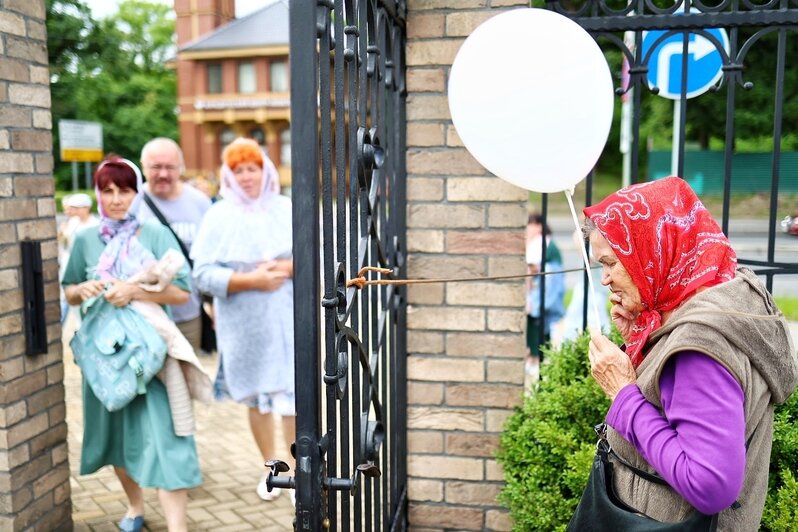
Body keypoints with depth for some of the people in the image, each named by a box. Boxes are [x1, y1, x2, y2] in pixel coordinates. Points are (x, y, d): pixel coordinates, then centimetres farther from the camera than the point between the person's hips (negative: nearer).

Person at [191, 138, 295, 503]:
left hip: (287, 321, 0)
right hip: (244, 325, 1)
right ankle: (271, 468, 33)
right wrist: (250, 280, -19)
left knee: (292, 397, -4)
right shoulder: (218, 216, 0)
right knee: (256, 399, 13)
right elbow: (204, 274, -8)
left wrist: (287, 268, -15)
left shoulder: (286, 209, 3)